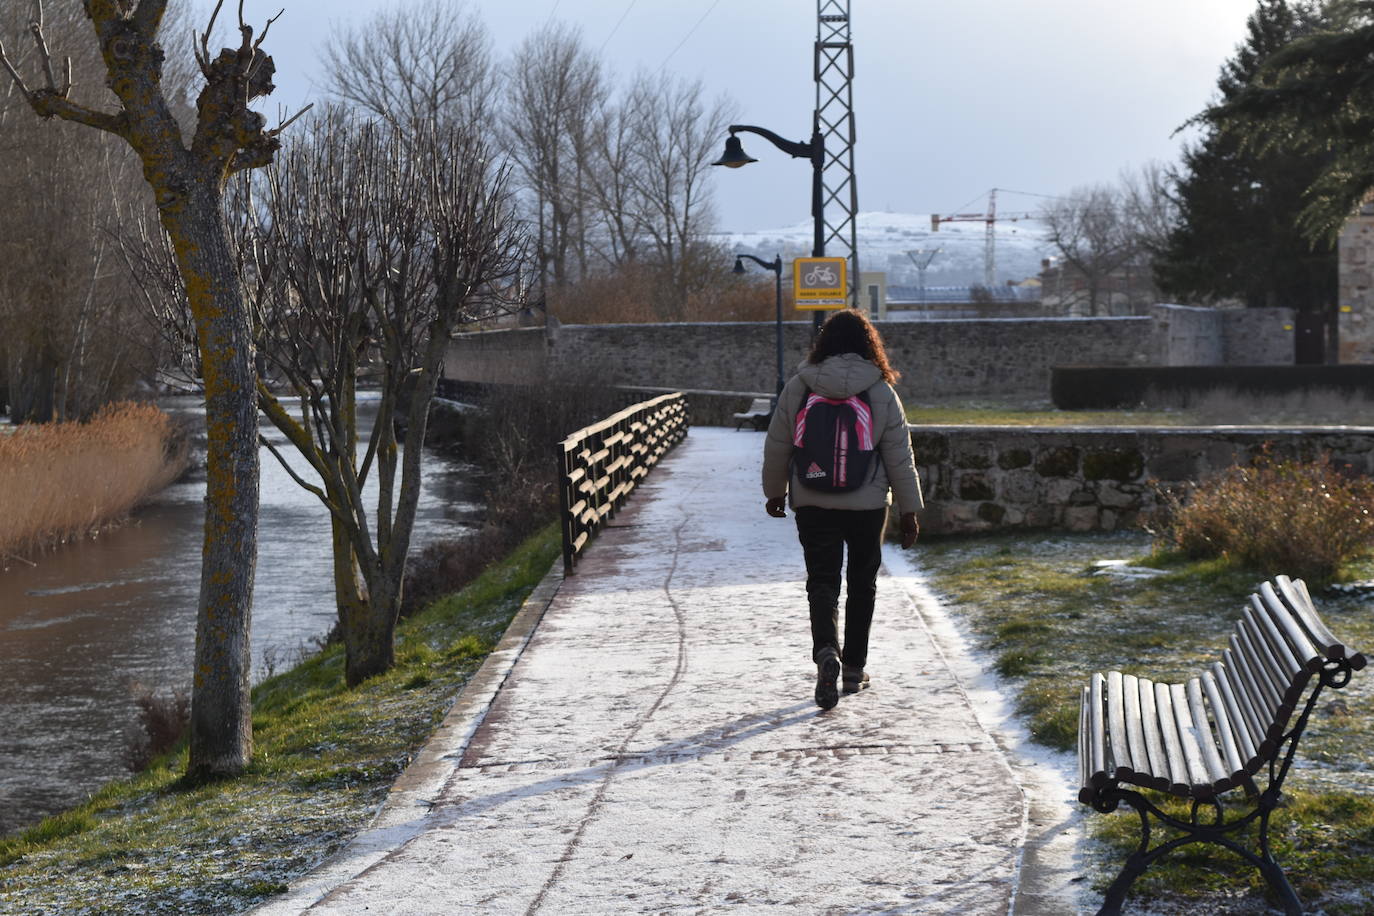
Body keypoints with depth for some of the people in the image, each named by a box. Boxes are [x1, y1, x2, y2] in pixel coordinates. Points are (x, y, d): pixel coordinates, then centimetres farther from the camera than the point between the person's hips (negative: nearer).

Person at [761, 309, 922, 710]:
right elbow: (900, 458, -3)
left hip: (812, 504, 0)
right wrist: (909, 510, 5)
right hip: (867, 506, 0)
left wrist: (775, 492, 20)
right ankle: (854, 669, 20)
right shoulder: (881, 393, -5)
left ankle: (826, 652, -23)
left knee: (822, 583, 2)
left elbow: (776, 447, 5)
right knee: (862, 585, 15)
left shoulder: (798, 388, -3)